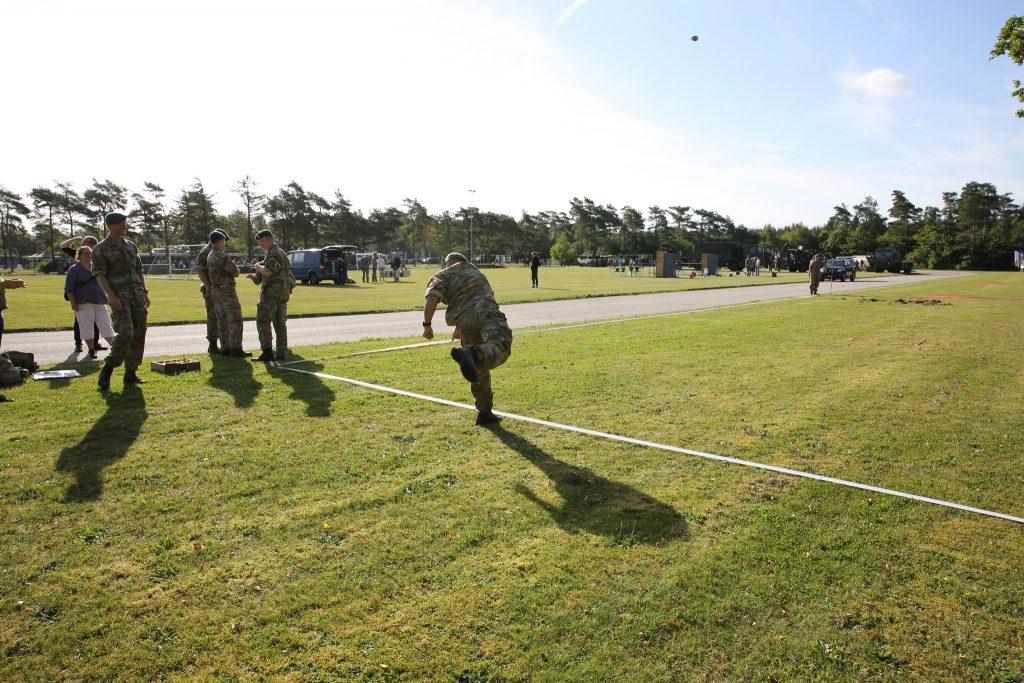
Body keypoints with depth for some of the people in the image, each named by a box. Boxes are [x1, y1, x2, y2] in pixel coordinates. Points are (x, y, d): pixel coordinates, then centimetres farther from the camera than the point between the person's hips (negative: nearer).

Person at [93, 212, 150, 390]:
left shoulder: (131, 245, 15)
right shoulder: (101, 249, -2)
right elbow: (99, 275, -8)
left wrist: (145, 292, 11)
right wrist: (111, 296, -19)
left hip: (137, 296, 6)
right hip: (120, 297, -6)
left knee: (139, 335, 3)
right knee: (125, 333, -19)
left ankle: (131, 373, 11)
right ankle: (106, 372, -4)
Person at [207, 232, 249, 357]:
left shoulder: (210, 256, 11)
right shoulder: (223, 256, -18)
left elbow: (208, 273, 17)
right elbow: (235, 272, -10)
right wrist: (233, 265, 8)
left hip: (216, 291, 9)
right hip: (227, 290, -9)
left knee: (222, 320, 10)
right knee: (235, 320, -6)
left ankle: (225, 348, 11)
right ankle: (236, 349, -7)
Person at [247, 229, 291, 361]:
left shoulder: (274, 253, -12)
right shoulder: (281, 252, 20)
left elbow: (268, 272, -24)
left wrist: (258, 266, -5)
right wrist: (255, 276, 13)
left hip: (272, 292, -9)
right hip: (283, 292, 9)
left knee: (263, 321, -6)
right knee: (280, 323, 9)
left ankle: (267, 350, -12)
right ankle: (282, 353, 9)